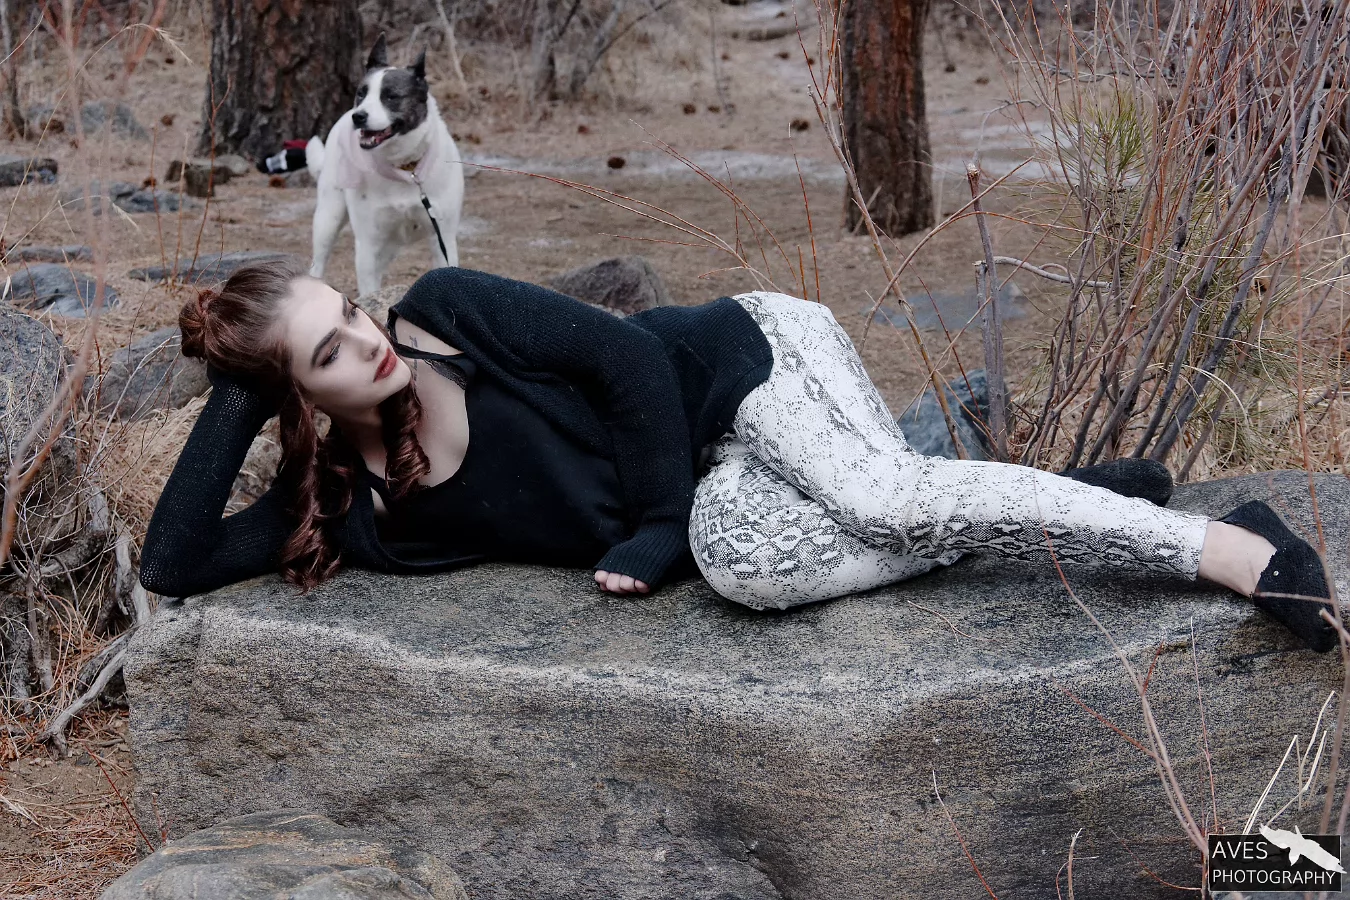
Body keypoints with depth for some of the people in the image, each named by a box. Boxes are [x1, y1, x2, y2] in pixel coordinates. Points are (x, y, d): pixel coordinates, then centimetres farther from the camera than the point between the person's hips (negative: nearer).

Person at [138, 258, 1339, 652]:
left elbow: (625, 357, -13)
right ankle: (1047, 504, -9)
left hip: (733, 368, -5)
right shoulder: (344, 501, -4)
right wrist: (231, 409, -12)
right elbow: (175, 567, -6)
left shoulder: (447, 312, -14)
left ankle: (1227, 545, -24)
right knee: (737, 558, -26)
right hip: (711, 481, 5)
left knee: (888, 498, -30)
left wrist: (660, 518, -16)